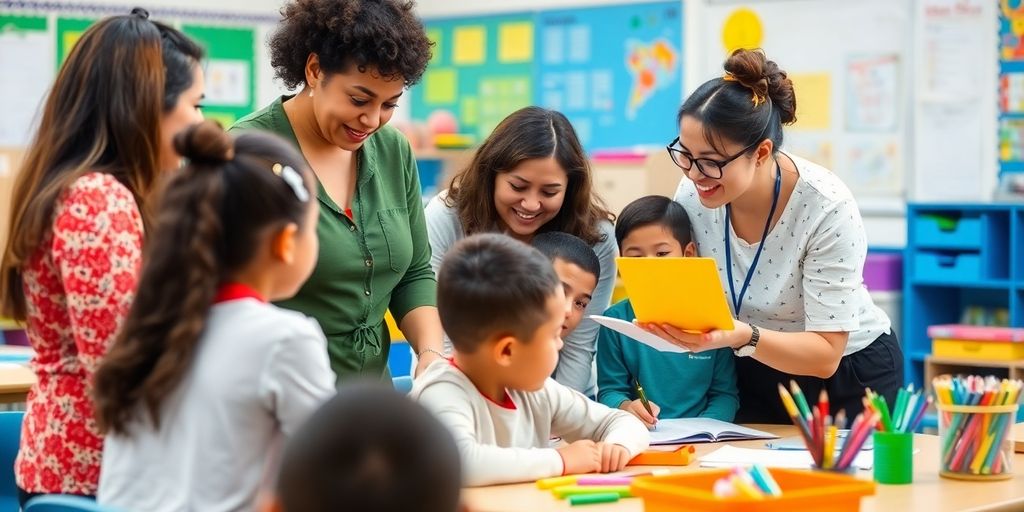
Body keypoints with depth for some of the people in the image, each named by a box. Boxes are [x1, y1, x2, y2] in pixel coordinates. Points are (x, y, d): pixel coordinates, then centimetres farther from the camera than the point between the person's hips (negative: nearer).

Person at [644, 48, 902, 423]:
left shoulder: (827, 206, -28)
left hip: (847, 377, -4)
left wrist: (741, 337, -43)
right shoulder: (692, 194, -15)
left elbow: (825, 355, -27)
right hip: (755, 376, 4)